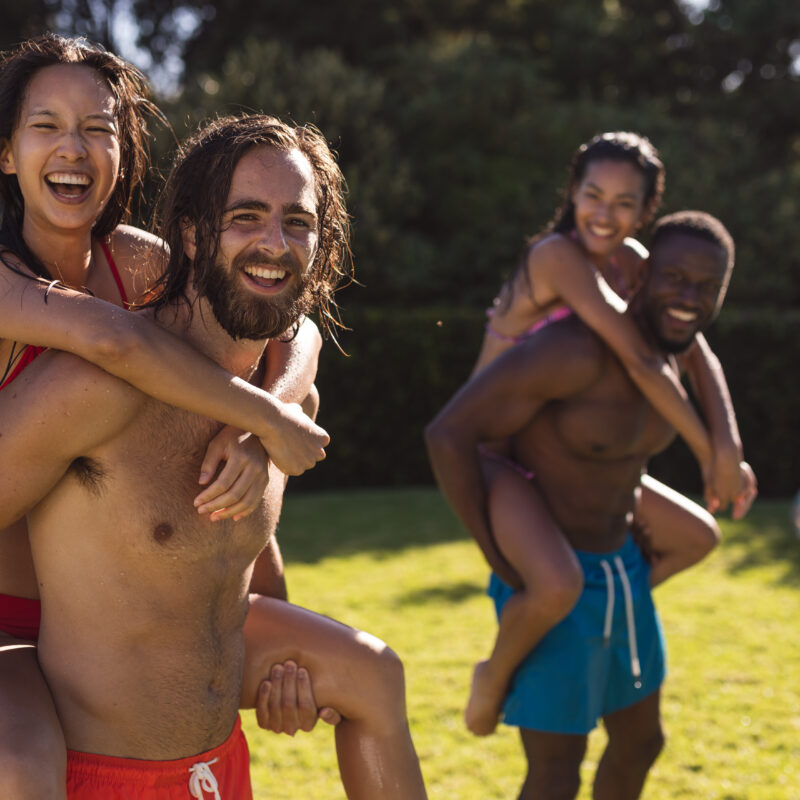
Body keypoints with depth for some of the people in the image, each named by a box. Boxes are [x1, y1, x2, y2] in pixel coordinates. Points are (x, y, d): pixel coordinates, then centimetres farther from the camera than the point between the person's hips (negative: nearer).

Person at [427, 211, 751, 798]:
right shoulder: (580, 348, -27)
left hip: (622, 572, 9)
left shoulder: (666, 349, 1)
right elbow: (449, 433, -27)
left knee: (641, 742, 22)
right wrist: (502, 560, -21)